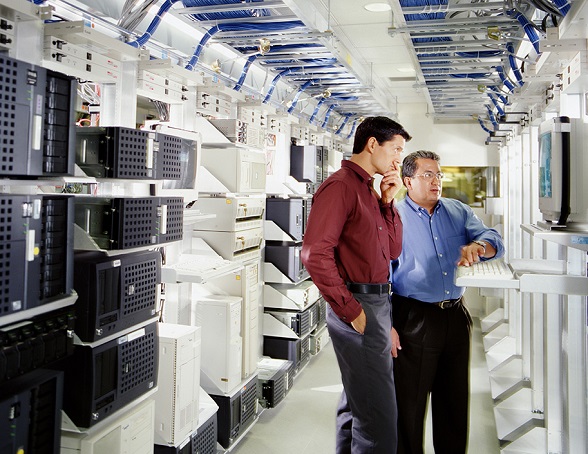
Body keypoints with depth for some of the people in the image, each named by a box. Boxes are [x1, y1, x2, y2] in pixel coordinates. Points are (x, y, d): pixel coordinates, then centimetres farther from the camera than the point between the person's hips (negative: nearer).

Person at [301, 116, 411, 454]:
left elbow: (392, 251, 17)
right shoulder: (341, 186, -13)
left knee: (357, 404, 20)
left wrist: (388, 201, 6)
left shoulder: (371, 191, 17)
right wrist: (351, 310, -20)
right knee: (379, 413, -5)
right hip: (358, 306, -10)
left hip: (379, 303, 10)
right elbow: (316, 253, -23)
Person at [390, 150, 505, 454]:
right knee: (409, 401, 6)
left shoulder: (458, 211, 9)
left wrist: (478, 246, -24)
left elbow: (495, 241, 2)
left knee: (455, 398, 17)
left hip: (456, 316, 5)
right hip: (413, 320, -4)